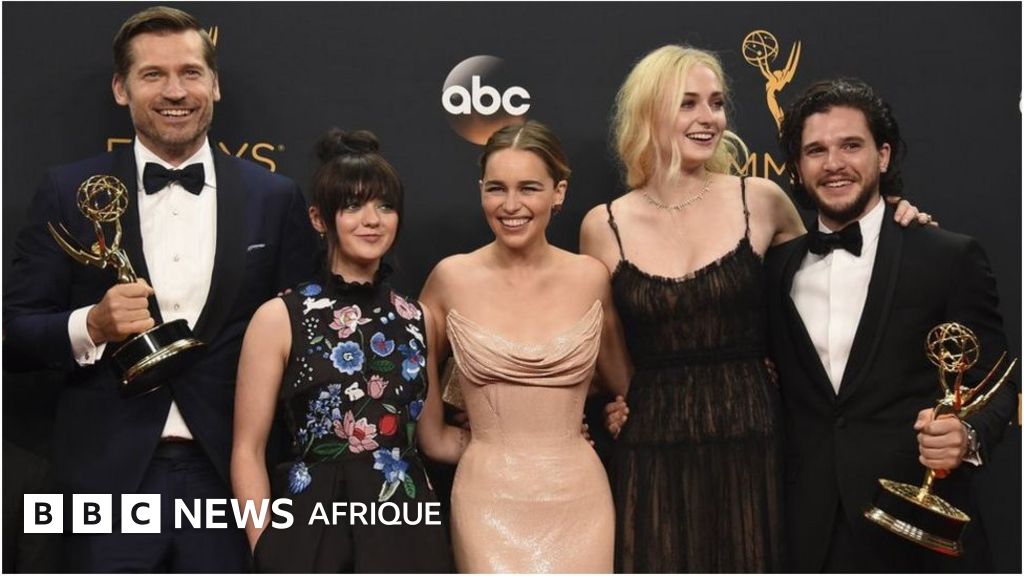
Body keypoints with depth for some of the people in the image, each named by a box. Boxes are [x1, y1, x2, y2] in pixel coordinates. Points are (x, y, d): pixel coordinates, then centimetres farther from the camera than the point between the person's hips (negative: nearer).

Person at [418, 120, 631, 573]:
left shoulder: (591, 277, 1)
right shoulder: (453, 277, -2)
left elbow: (624, 382, 17)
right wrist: (435, 438, 12)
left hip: (577, 495, 1)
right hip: (490, 495, -1)